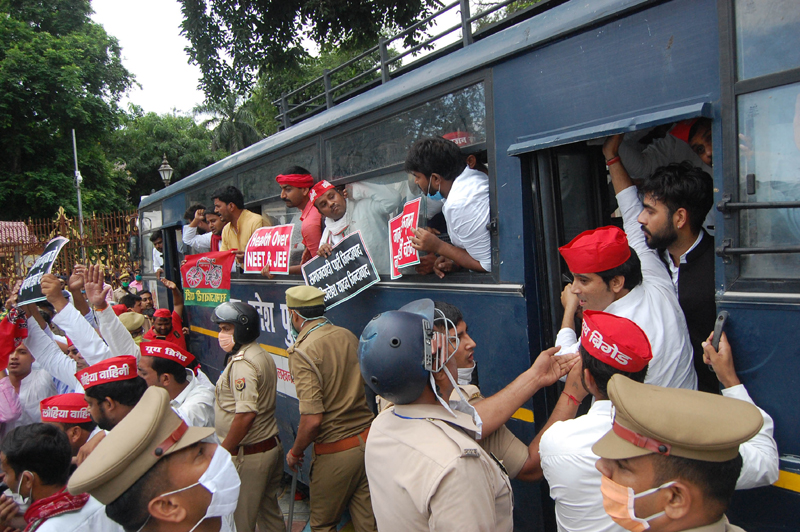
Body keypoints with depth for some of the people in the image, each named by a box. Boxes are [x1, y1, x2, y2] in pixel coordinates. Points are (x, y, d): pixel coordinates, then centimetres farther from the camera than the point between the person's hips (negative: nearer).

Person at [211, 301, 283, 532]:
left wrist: (223, 452, -18)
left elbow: (246, 414, -27)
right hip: (271, 446, 10)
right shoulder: (263, 356, 11)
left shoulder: (242, 363, -20)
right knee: (269, 509, 20)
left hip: (247, 454, -9)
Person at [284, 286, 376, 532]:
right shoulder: (349, 336, 2)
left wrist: (296, 452, -5)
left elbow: (313, 419, -22)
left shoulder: (303, 352, -17)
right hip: (369, 439, 6)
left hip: (334, 452, -6)